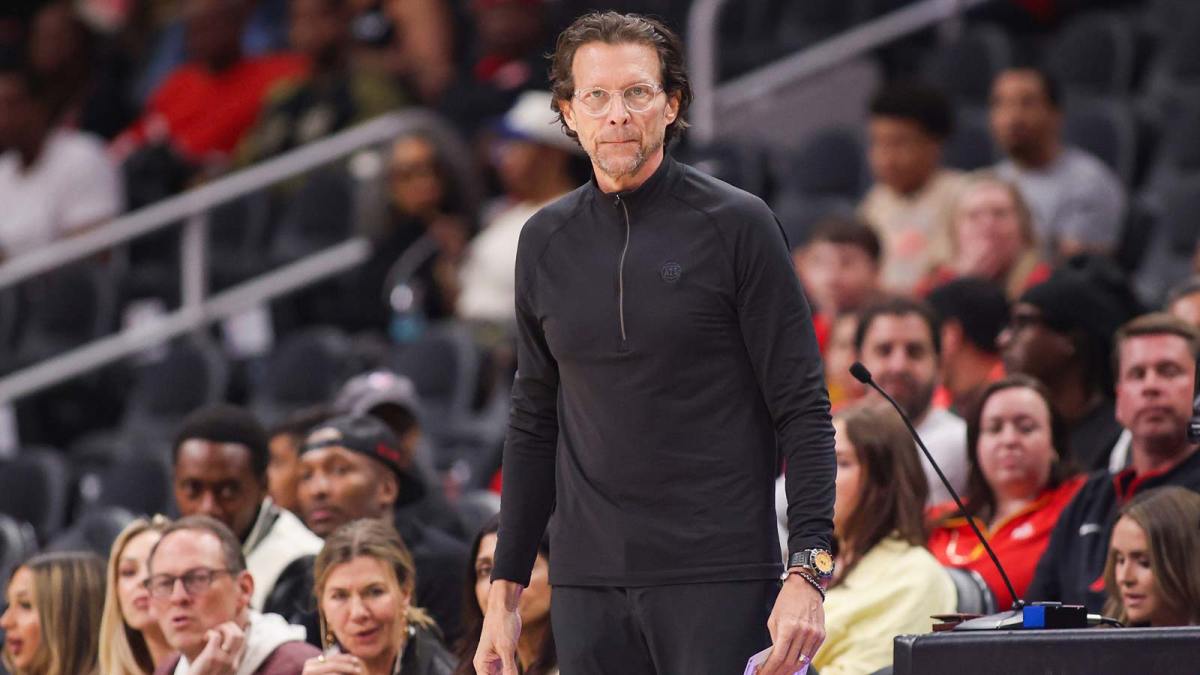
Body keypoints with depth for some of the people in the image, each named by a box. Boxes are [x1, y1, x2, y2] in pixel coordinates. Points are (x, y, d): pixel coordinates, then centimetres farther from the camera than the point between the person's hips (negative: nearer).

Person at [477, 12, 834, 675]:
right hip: (587, 587, 4)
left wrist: (807, 571, -14)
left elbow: (802, 409, -4)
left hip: (721, 577, -4)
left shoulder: (736, 225, -3)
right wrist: (505, 588, 13)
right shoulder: (546, 241, 10)